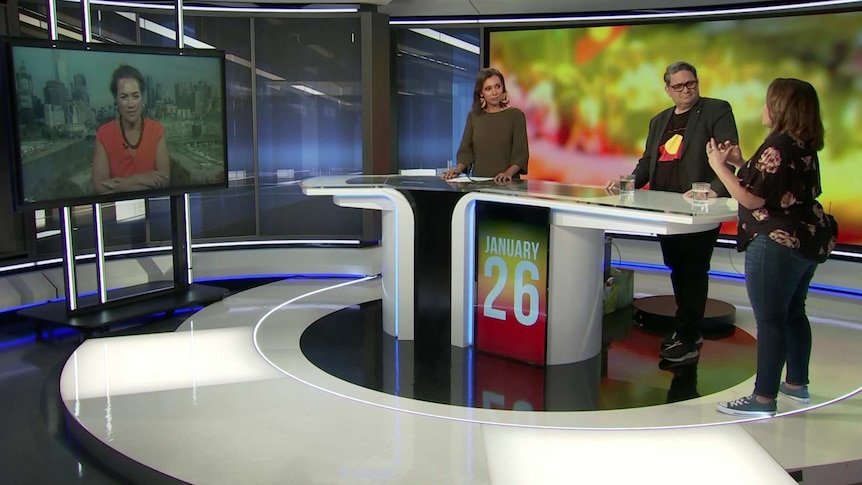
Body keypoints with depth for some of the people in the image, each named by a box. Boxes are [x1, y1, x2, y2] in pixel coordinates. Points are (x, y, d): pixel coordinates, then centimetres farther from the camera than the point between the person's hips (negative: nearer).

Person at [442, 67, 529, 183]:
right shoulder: (473, 116, 12)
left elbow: (521, 153, -2)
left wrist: (508, 173, -19)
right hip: (479, 181, 3)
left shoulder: (516, 115, 3)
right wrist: (458, 169, -8)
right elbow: (466, 150, 11)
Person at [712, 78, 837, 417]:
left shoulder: (778, 145, -18)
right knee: (793, 313, 20)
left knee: (770, 320, -5)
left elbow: (753, 200, -20)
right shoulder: (804, 146, 10)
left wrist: (720, 167, -12)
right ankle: (797, 383, 32)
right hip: (807, 241, 10)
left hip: (778, 244, -10)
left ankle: (764, 398, 1)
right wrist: (741, 164, 15)